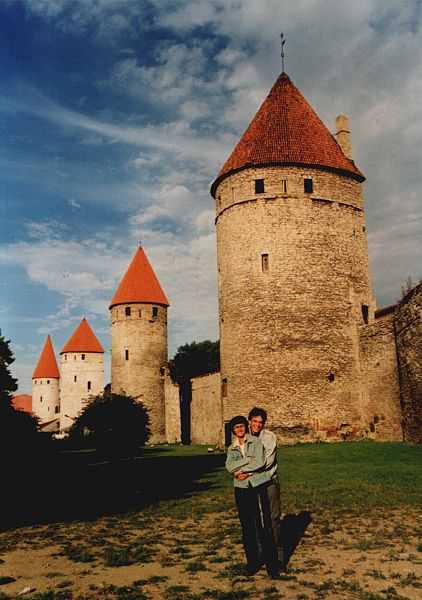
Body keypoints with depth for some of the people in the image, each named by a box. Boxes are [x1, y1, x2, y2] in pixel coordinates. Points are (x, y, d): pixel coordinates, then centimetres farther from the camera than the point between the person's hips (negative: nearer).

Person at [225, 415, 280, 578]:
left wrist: (241, 469, -8)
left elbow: (260, 462, -12)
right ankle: (252, 562, 21)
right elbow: (229, 466, -7)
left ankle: (272, 564, 1)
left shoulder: (256, 442, 1)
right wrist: (249, 460, -14)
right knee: (247, 527, 9)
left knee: (264, 526, -6)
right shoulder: (232, 448, 11)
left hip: (258, 487, -3)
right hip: (241, 489, 4)